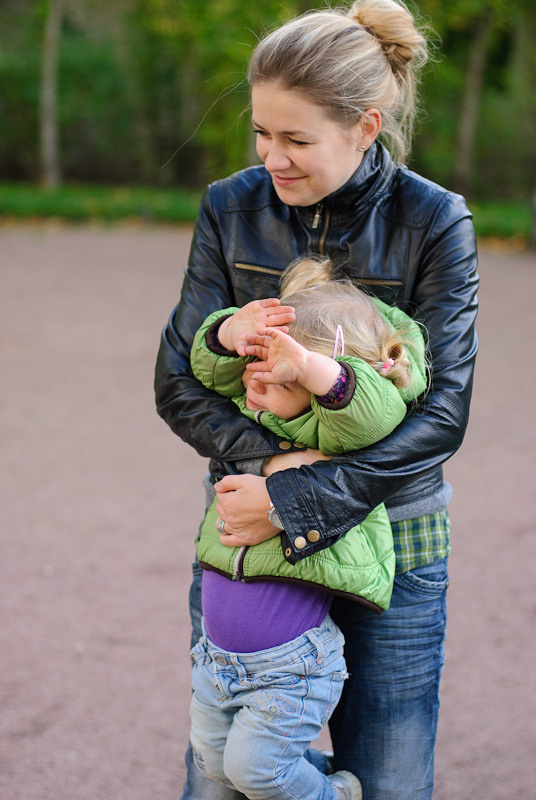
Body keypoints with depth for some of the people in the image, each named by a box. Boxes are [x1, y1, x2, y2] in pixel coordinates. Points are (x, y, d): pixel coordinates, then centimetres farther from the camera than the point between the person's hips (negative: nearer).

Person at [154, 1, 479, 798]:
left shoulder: (434, 223, -9)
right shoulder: (231, 209, -3)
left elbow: (443, 411, -13)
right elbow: (178, 380, -2)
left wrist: (298, 502, -22)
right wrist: (272, 459, -20)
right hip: (247, 529, 2)